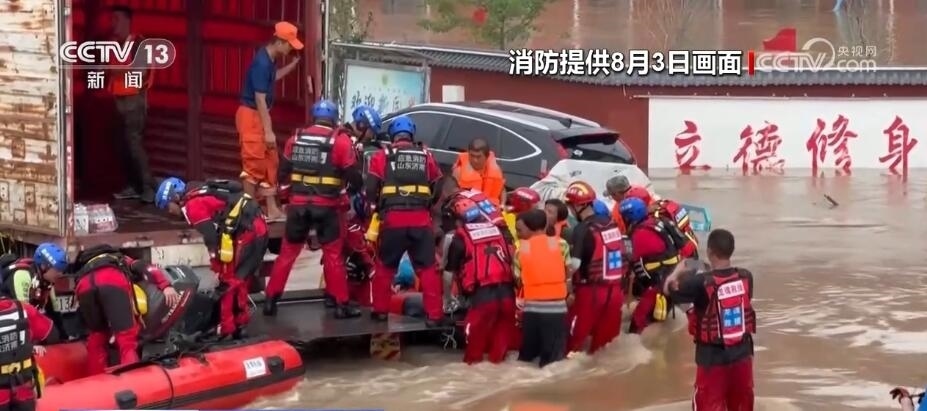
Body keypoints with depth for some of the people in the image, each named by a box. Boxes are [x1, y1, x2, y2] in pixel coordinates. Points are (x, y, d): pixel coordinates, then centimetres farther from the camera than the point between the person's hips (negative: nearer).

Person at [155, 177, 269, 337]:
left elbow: (211, 236, -10)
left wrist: (216, 263, 0)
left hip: (246, 231, -9)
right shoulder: (201, 194, 23)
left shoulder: (192, 205, -5)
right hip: (257, 225, 9)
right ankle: (240, 323, 29)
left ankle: (226, 329, 3)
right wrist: (219, 262, 26)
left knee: (229, 280, -1)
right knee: (241, 277, 20)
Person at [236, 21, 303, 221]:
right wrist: (268, 131, -23)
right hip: (251, 115, -10)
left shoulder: (269, 59, 6)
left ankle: (272, 209, 19)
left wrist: (292, 65, 20)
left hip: (260, 115, 10)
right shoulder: (262, 63, -22)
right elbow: (260, 99, -23)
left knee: (270, 162, 13)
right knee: (254, 164, -6)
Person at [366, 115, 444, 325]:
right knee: (428, 268, 5)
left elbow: (370, 189, 2)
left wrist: (380, 206, 20)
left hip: (393, 219, -1)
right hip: (421, 219, 1)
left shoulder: (382, 156, 6)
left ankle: (381, 310, 22)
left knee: (385, 266, 16)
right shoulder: (426, 156, 12)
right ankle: (434, 315, 0)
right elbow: (439, 189, 15)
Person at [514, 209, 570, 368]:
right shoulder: (561, 244, 0)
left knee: (527, 354, 16)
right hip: (556, 306, -2)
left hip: (531, 307, 2)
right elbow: (568, 275, 1)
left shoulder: (521, 249, 2)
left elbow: (518, 280, 0)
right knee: (553, 357, 1)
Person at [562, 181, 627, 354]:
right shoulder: (612, 223, 6)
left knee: (575, 337, 3)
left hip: (591, 291, -6)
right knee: (606, 337, 12)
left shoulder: (582, 229, -14)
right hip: (615, 289, 6)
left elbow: (573, 264, -20)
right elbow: (624, 256, 15)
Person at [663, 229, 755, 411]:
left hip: (712, 356, -4)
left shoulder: (701, 283, -20)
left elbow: (668, 289, -8)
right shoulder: (746, 277, -7)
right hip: (742, 351, 4)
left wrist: (678, 271, 9)